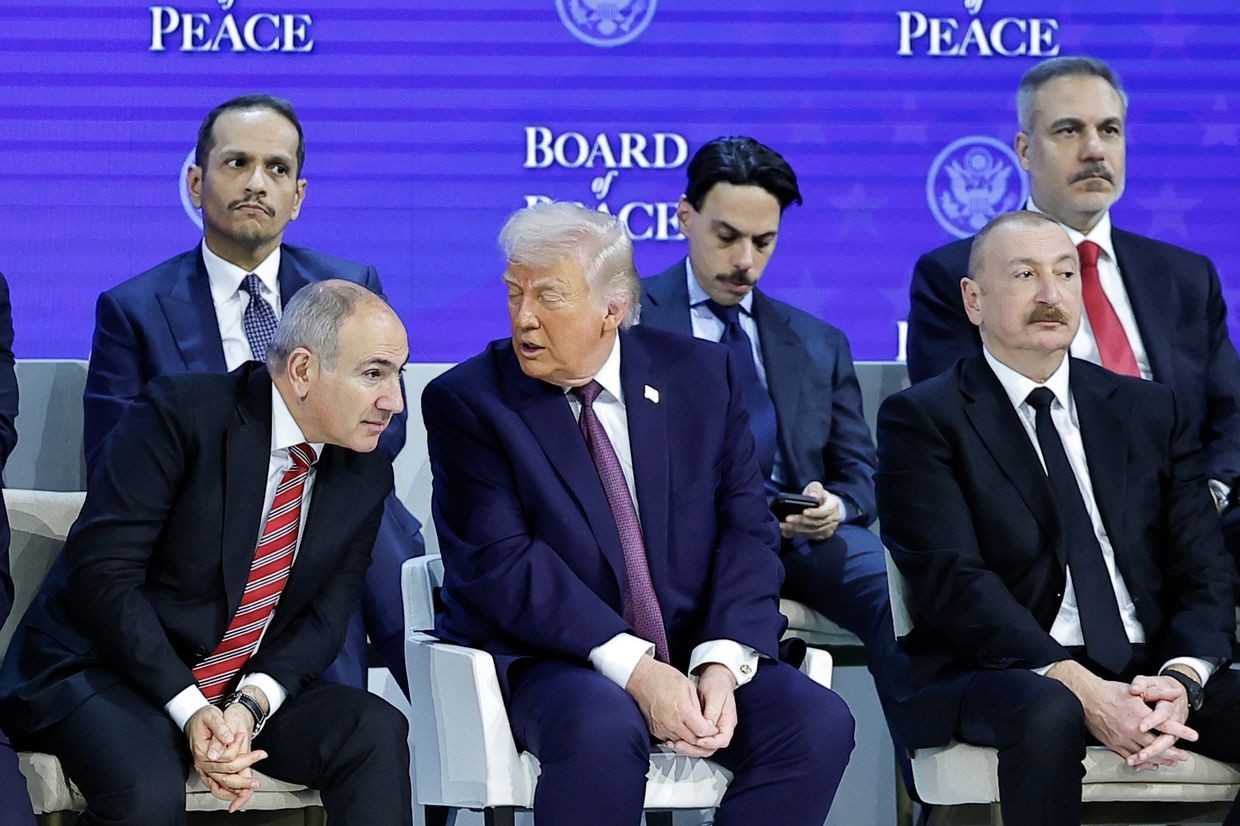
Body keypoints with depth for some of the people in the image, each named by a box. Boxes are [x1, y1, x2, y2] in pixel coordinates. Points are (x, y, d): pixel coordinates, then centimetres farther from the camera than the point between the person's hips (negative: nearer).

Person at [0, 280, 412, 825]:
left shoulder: (366, 472, 2)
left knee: (375, 730, -21)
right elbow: (100, 574, -19)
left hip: (250, 688, 5)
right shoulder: (182, 412, -16)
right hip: (105, 672, -5)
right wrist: (189, 709, -24)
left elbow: (326, 614, 2)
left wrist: (250, 703, -18)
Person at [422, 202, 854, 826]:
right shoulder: (466, 401, -2)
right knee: (601, 729, -36)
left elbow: (747, 532, 3)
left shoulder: (701, 374, 8)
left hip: (697, 653, 4)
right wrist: (632, 666, -23)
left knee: (817, 722, -23)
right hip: (547, 658, -3)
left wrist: (723, 661, -15)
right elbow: (500, 562, -13)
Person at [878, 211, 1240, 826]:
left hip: (1153, 671, 4)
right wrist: (1080, 688, -22)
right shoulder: (923, 418, 4)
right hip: (997, 675, -4)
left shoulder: (1151, 412, 18)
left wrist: (1181, 679, -12)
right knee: (1047, 712, -38)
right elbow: (953, 580, -9)